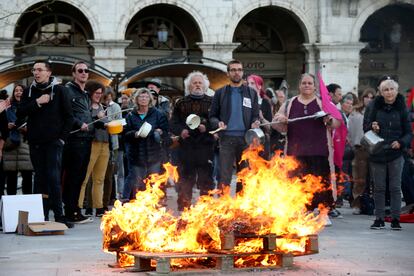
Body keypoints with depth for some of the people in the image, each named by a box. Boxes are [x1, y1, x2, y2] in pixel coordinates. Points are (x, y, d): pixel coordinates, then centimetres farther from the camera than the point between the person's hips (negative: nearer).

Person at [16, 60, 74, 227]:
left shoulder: (59, 90, 1)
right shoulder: (29, 91, 10)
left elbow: (68, 116, 1)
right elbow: (20, 114, 1)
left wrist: (63, 137, -7)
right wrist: (37, 103, -11)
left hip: (54, 141, -3)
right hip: (35, 142, 3)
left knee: (54, 178, -9)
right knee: (40, 178, 5)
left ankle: (58, 215, -7)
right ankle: (41, 215, 8)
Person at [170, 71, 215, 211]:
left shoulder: (211, 102, 8)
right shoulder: (181, 103, 13)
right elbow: (173, 123, 10)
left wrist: (206, 127, -15)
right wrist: (181, 130, -9)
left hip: (206, 146, -1)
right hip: (186, 146, 1)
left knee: (206, 179, 1)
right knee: (185, 180, 3)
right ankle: (183, 208, 9)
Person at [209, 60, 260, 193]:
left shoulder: (251, 93, 13)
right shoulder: (220, 93, 9)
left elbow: (256, 115, 14)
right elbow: (212, 116, 10)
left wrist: (255, 122, -9)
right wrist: (218, 123, -12)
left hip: (246, 139, 2)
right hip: (227, 138, -2)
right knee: (224, 178, -7)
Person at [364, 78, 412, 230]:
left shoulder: (401, 109, 0)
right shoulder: (375, 107, 1)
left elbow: (408, 132, 3)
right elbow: (365, 127, 5)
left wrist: (401, 142, -15)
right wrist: (372, 128, -17)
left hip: (395, 154, -1)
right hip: (377, 153, 1)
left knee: (395, 187, 1)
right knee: (379, 188, 6)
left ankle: (395, 219, 8)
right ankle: (379, 219, 13)